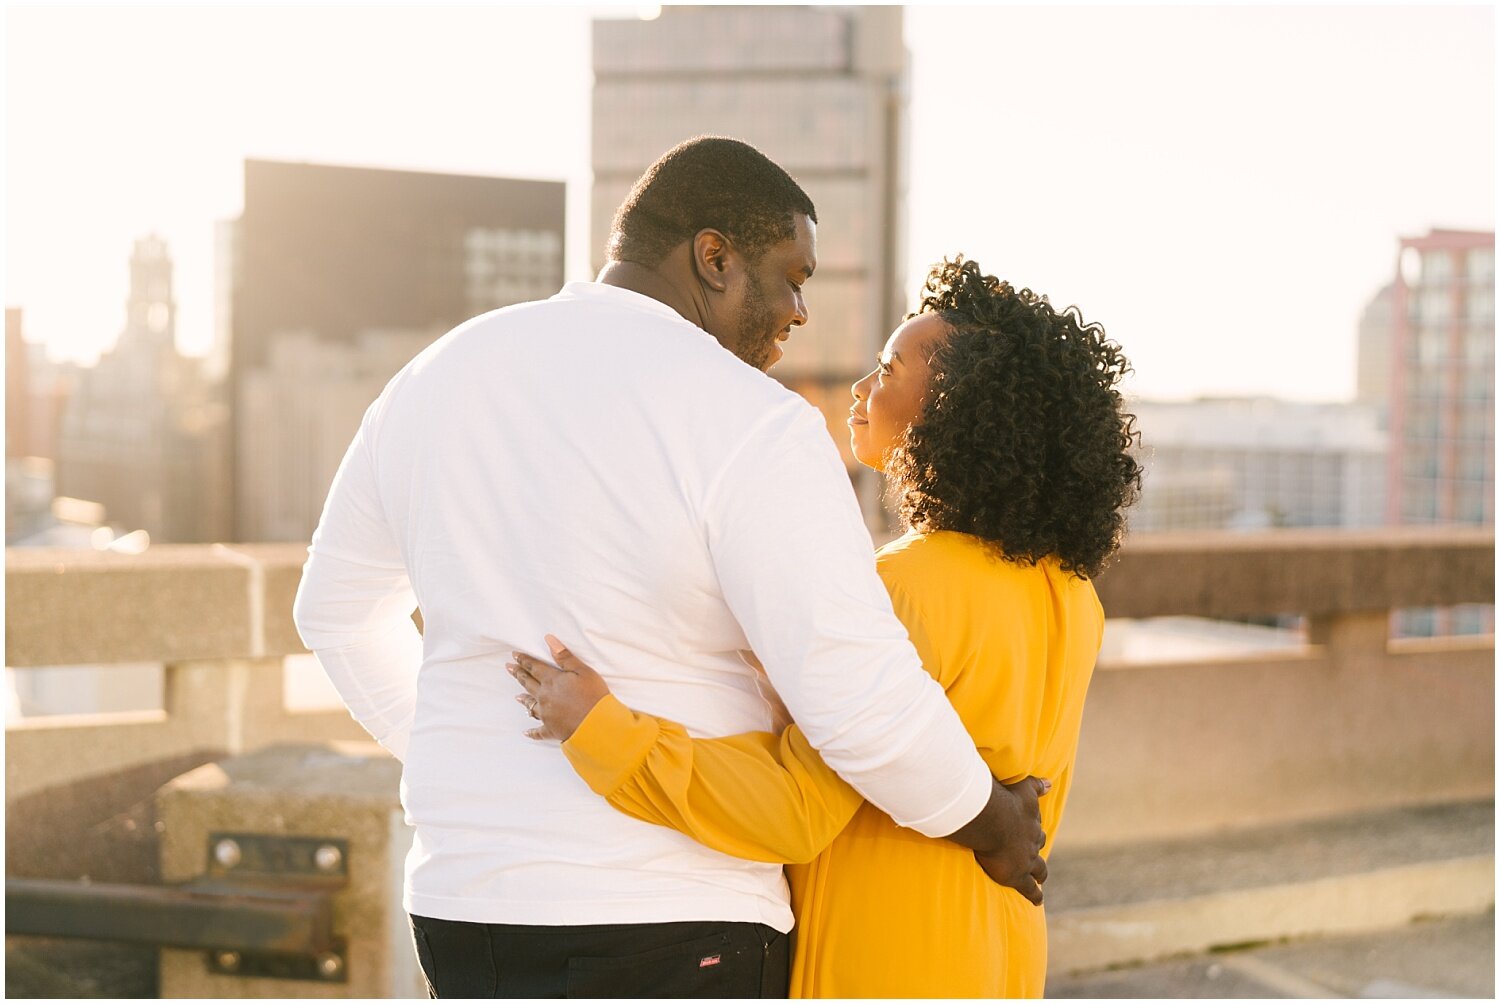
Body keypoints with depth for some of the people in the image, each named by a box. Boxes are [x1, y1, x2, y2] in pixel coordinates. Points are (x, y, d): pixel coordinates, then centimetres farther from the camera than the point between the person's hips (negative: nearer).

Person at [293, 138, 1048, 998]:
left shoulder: (441, 379, 5)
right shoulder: (747, 426, -17)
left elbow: (339, 606, 19)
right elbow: (862, 700, -22)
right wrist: (992, 823, -4)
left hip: (468, 898, 7)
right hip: (669, 924, -7)